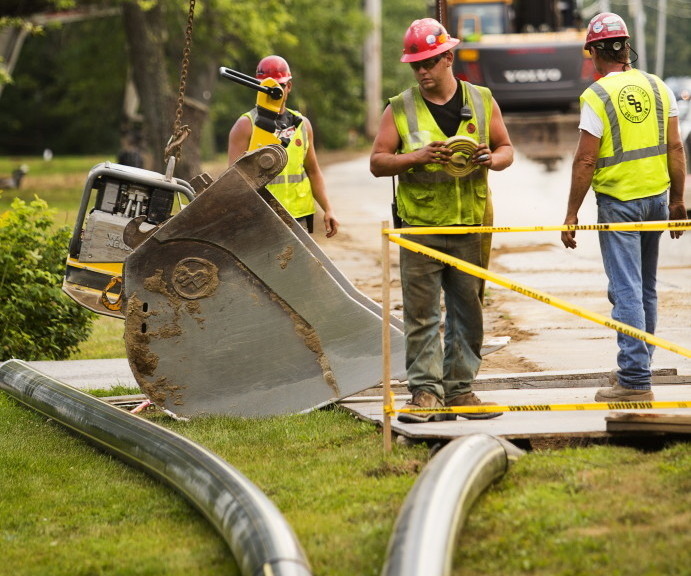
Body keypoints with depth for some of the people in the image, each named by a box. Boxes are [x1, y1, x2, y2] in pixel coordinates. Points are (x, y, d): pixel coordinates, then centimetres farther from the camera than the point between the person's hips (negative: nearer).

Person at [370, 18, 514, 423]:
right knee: (422, 314, -5)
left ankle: (459, 389, 14)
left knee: (467, 311, 6)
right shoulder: (400, 109, 3)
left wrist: (492, 159, -8)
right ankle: (426, 391, -3)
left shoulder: (481, 101, 9)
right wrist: (416, 157, -15)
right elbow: (377, 162, 2)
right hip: (420, 227, -2)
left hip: (470, 227, 2)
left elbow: (507, 149, 15)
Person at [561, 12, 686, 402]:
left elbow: (585, 160, -12)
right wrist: (677, 201, 12)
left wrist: (572, 213, -5)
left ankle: (635, 381, -7)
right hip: (656, 197, 6)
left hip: (618, 202, -5)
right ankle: (637, 366, 27)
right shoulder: (657, 88, 4)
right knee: (646, 289, 17)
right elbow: (675, 147, 4)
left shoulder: (597, 96, -11)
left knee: (626, 290, -5)